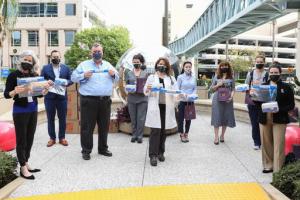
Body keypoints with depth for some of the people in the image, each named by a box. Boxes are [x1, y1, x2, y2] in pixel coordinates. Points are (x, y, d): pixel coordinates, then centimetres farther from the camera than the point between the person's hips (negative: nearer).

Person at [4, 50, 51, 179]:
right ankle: (23, 168, 10)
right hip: (20, 111, -5)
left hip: (33, 110, 5)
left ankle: (26, 163, 25)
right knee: (21, 140, 2)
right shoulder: (14, 75, -9)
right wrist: (15, 92, -30)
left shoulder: (35, 75, 3)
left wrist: (46, 89, -11)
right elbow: (6, 94, -11)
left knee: (30, 138, 12)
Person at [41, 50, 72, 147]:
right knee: (50, 119, 6)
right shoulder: (45, 68, 7)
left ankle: (62, 137, 17)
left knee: (62, 118, 6)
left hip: (62, 96, 1)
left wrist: (66, 82, -14)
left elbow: (71, 80, 6)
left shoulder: (66, 68, 9)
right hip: (49, 97, 0)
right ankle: (52, 138, 16)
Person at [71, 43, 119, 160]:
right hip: (89, 100, -3)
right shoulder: (84, 65, 6)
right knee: (87, 126, 0)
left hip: (105, 100, 4)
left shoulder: (108, 65, 16)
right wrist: (84, 75, -15)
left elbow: (117, 79, 16)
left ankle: (103, 149, 25)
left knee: (104, 126, 11)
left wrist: (113, 74, -5)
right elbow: (73, 77, 2)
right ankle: (86, 151, 10)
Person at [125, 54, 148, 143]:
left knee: (141, 118, -3)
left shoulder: (145, 73, 8)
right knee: (133, 118, 6)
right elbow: (126, 85, 13)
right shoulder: (129, 73, 10)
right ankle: (134, 135, 17)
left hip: (142, 98, -1)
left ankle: (140, 136, 5)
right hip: (132, 98, 2)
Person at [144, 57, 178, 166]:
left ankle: (160, 152, 20)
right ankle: (153, 155, -5)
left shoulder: (171, 78, 15)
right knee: (155, 130, -9)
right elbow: (145, 91, 8)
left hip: (166, 107, 2)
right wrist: (148, 89, -15)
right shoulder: (151, 77, 13)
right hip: (155, 107, -2)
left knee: (163, 130, 6)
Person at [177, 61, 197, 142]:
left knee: (189, 118, 9)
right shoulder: (180, 77, -3)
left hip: (190, 101, 3)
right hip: (182, 100, -3)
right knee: (181, 117, 3)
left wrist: (192, 95, -12)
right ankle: (181, 134, 17)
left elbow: (195, 89, 7)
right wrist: (184, 94, -19)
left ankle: (186, 134, 24)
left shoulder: (193, 78, 6)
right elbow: (178, 89, -4)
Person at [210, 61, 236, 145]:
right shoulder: (216, 77, 7)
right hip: (217, 99, -1)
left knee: (226, 117, 5)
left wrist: (231, 96, -12)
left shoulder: (231, 78, 6)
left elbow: (233, 89, 5)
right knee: (217, 117, -4)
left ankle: (222, 135, 20)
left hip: (227, 100, 1)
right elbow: (212, 88, 11)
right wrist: (218, 85, -9)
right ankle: (216, 137, -1)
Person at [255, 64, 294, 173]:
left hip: (279, 120, -3)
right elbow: (257, 102, 10)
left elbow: (291, 105, -1)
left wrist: (279, 109, -17)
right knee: (266, 144, 10)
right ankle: (268, 165, 24)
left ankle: (278, 169, 7)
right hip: (264, 119, 3)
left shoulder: (286, 87, 0)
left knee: (278, 145, -2)